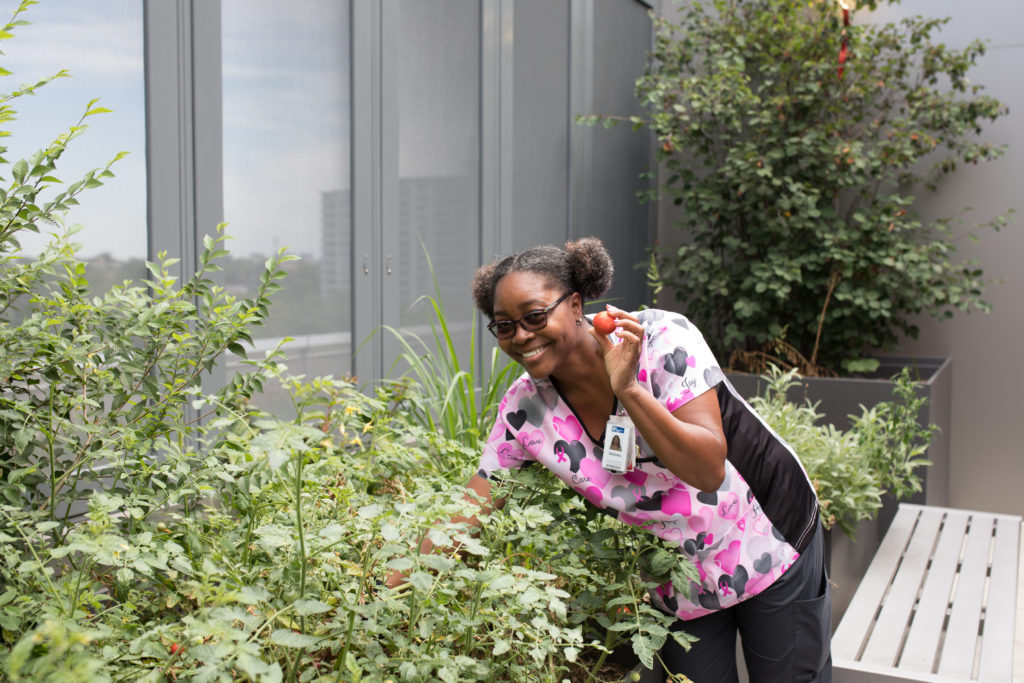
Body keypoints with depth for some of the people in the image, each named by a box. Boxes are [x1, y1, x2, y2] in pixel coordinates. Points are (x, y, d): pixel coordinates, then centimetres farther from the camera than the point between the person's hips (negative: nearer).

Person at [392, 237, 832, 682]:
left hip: (770, 541, -2)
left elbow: (708, 471, -30)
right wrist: (398, 584, -19)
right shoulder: (523, 409, -15)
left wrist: (627, 389, -39)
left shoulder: (661, 340, -25)